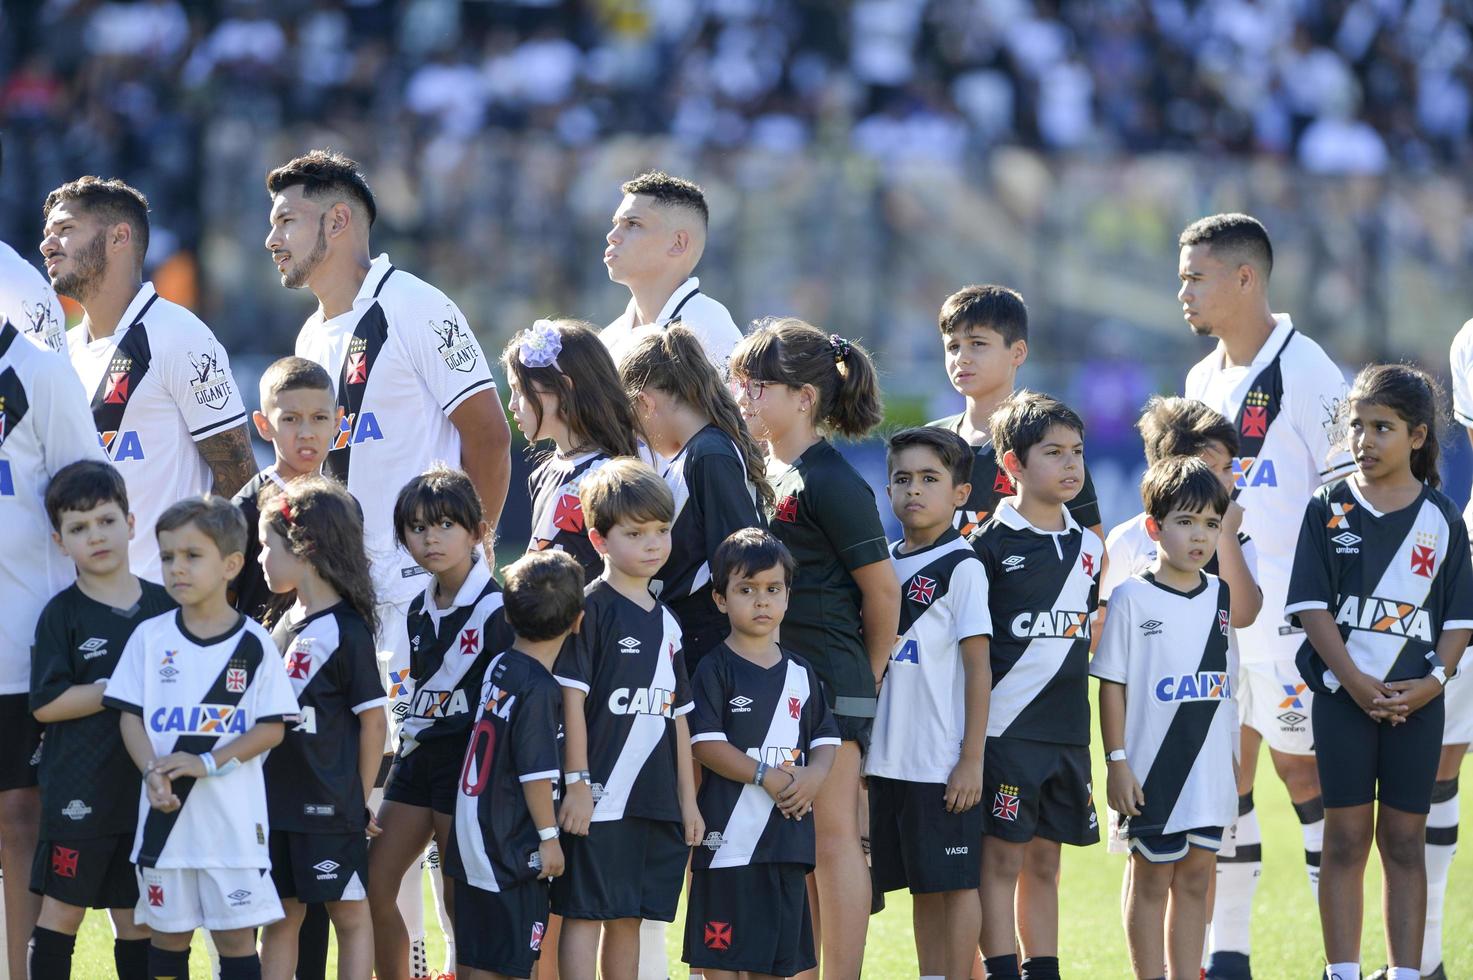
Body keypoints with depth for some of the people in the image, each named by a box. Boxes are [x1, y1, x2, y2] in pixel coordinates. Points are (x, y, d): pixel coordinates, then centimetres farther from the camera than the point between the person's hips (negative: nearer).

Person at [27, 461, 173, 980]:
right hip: (79, 794, -4)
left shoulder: (164, 606, 5)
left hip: (148, 787, 4)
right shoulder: (63, 614, -5)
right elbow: (45, 703, -12)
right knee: (62, 908, 0)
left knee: (137, 917, 10)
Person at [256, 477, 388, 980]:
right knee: (281, 916, 10)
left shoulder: (345, 630, -13)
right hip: (277, 801, 7)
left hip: (330, 806, -7)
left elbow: (372, 721, -11)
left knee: (349, 913, 3)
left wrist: (359, 801, -7)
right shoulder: (284, 623, 10)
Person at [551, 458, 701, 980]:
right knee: (585, 914, -4)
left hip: (656, 800, 7)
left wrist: (687, 798, 16)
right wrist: (577, 782, -16)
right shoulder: (590, 609, -7)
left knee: (628, 917, 10)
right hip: (598, 798, -7)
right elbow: (570, 698, -11)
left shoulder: (666, 622, 15)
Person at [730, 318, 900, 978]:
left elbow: (882, 588, -10)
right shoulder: (758, 471, 12)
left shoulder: (831, 484, -12)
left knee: (831, 836, -5)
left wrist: (868, 678, 0)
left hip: (826, 677, -8)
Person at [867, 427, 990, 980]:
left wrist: (971, 761, -13)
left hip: (945, 762, -6)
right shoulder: (884, 563, 11)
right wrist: (860, 750, 14)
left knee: (955, 882, 0)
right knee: (921, 887, 10)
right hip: (890, 761, 6)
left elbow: (978, 669, -9)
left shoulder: (961, 567, -7)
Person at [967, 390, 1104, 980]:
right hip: (1005, 726, -6)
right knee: (1002, 857, -4)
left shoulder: (1087, 546, 11)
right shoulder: (990, 545, -7)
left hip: (1067, 728, 6)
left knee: (1044, 860, 11)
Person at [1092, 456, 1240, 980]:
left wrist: (1233, 756, 15)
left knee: (1196, 878, 9)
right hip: (1152, 771, -5)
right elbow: (1111, 685, -8)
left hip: (1209, 770, 5)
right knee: (1151, 879, 3)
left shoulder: (1222, 595, 7)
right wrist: (1116, 762, -12)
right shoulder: (1133, 598, -8)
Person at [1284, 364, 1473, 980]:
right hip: (1343, 694, -1)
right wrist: (1356, 682, -13)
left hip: (1416, 700, 1)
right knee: (1346, 837, 0)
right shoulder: (1329, 510, 1)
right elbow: (1313, 607, -4)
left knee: (1405, 840, 5)